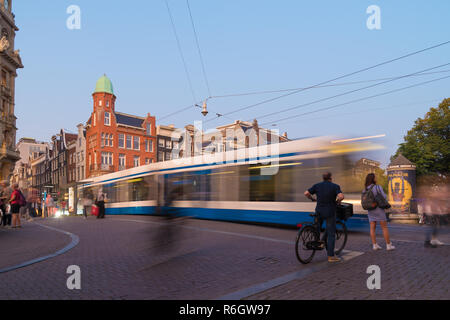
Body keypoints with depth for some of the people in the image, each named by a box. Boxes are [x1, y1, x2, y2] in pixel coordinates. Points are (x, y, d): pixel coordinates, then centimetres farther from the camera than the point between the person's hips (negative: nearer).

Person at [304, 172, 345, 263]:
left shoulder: (317, 185, 1)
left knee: (317, 226, 31)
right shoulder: (335, 186, -6)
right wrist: (337, 201, -2)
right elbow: (341, 196, -22)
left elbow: (306, 193, -4)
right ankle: (331, 256, 6)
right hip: (330, 213, -2)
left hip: (319, 211, 2)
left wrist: (312, 199, 14)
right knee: (331, 234, 4)